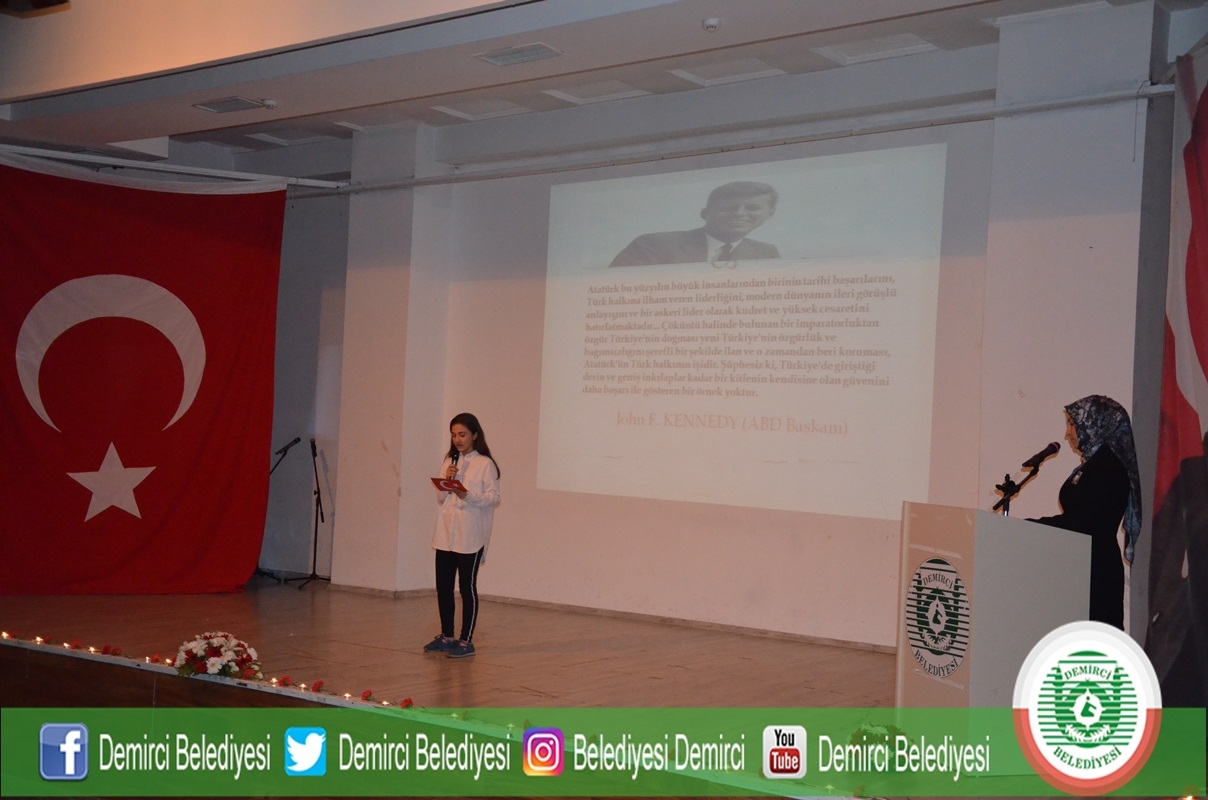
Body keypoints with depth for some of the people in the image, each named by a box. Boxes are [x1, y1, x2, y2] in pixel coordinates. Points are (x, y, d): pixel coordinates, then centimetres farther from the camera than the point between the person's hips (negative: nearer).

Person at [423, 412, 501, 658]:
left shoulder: (485, 464, -5)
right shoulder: (449, 462, 12)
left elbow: (493, 498, -10)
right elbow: (440, 499, 12)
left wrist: (468, 495, -24)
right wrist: (446, 481, -7)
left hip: (470, 537, -6)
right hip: (446, 534, 6)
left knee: (467, 587, 0)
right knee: (443, 586, 9)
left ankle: (466, 641, 6)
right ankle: (446, 636, 22)